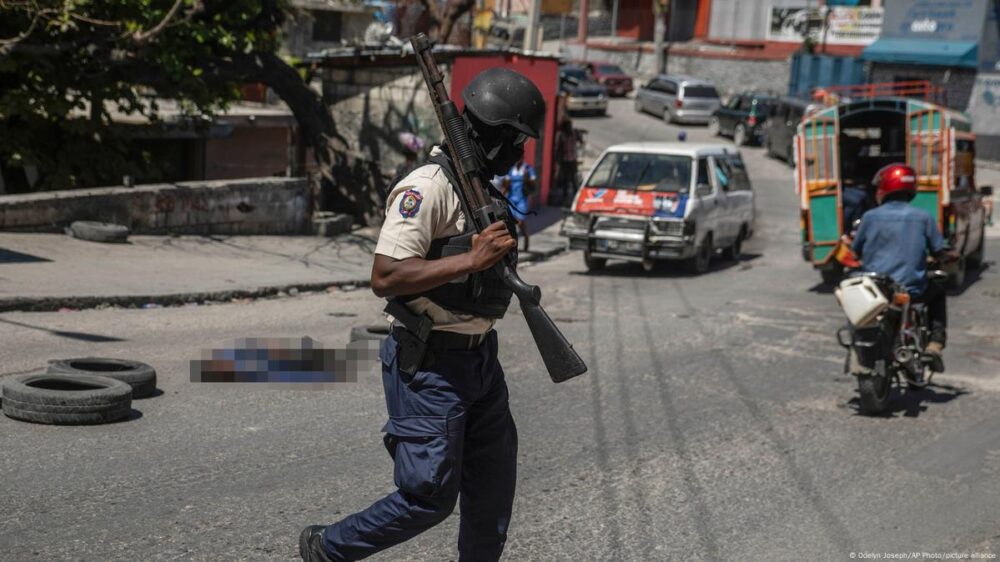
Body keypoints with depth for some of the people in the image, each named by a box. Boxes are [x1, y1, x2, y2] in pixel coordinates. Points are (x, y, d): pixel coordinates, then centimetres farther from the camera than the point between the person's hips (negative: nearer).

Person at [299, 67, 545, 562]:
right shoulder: (428, 187, -18)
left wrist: (502, 249, 7)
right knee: (429, 497, -3)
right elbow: (385, 278, -25)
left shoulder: (484, 188, 11)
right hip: (429, 365, -9)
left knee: (493, 485, 13)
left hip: (479, 357, 9)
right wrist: (471, 260, -27)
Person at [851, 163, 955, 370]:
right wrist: (951, 255, 25)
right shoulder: (923, 218, -2)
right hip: (911, 290, 0)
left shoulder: (870, 217, -2)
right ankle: (935, 345, 13)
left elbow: (856, 250, 8)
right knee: (937, 293, 31)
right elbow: (939, 252, 2)